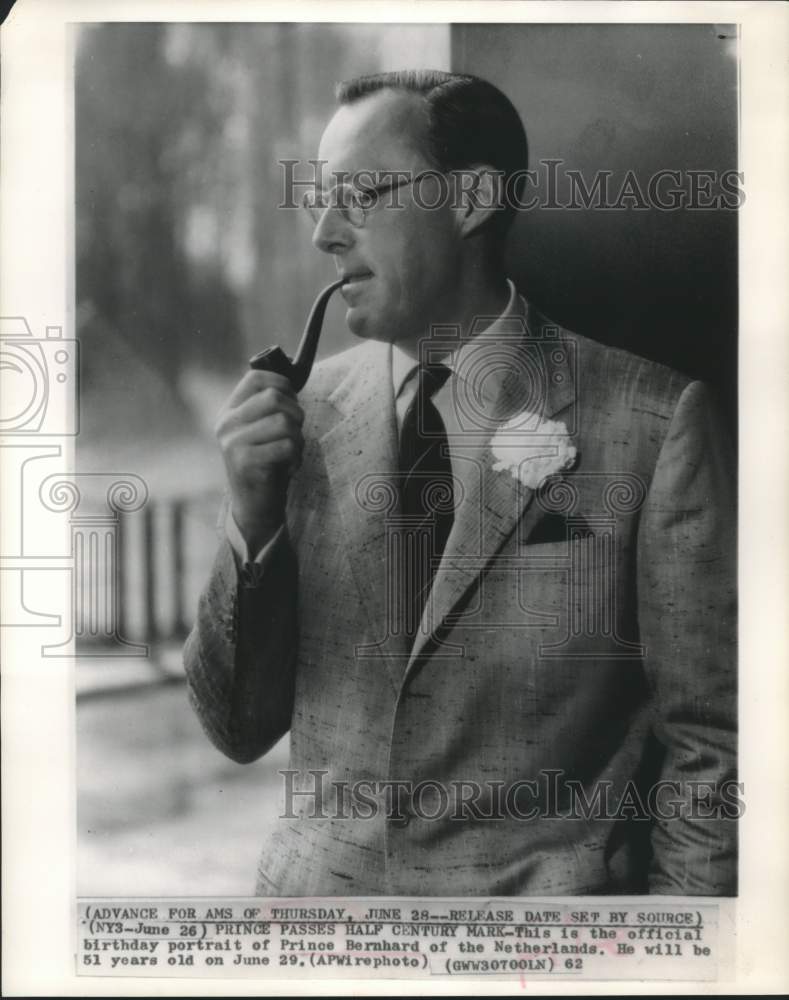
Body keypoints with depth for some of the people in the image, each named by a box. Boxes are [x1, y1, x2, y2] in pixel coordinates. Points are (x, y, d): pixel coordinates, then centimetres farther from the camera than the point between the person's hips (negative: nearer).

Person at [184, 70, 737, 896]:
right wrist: (251, 521, -12)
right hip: (316, 880, 3)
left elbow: (705, 743, -6)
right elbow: (240, 728, 1)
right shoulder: (310, 407, -1)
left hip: (545, 891, -2)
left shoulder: (653, 422, -11)